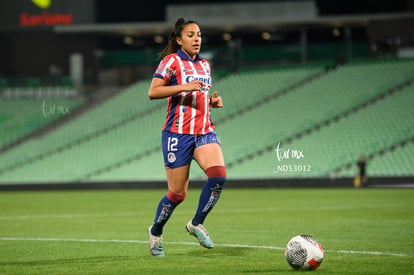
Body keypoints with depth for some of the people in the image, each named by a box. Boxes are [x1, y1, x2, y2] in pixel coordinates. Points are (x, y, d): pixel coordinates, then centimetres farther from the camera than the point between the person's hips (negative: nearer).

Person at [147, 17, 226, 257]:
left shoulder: (205, 64, 16)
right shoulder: (172, 61, -4)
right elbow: (153, 92, -13)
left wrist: (213, 101, 8)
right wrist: (183, 87, -23)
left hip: (205, 131, 6)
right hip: (178, 132, -5)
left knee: (219, 175, -19)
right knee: (178, 193, -2)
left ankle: (197, 224, 0)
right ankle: (156, 232, 24)